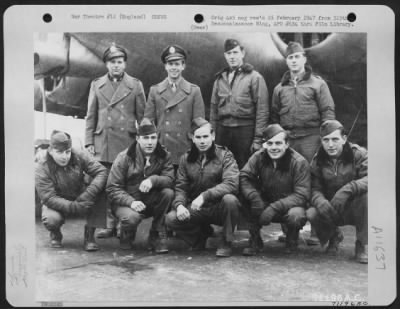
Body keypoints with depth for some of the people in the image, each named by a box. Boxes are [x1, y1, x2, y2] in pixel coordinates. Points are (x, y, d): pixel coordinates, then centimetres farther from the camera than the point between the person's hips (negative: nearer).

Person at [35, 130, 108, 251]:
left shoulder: (79, 157, -13)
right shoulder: (42, 169, -19)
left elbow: (102, 171, -22)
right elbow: (49, 199, -26)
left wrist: (88, 194, -38)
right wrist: (75, 207, -39)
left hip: (80, 199, 2)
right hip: (58, 205, -2)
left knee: (98, 191, -27)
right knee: (51, 219, -36)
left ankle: (89, 234, -12)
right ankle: (55, 235, 6)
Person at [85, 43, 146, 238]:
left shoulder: (135, 85, 8)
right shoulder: (96, 85, 13)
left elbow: (142, 116, 7)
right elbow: (91, 116, 13)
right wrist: (89, 142, 6)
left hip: (127, 142, -2)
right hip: (102, 143, 2)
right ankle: (111, 225, 10)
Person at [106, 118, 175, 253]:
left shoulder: (164, 156, -2)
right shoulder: (124, 158, -10)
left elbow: (170, 179, -16)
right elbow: (112, 188, -11)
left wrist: (153, 180, -37)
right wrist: (131, 202, -27)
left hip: (150, 201, 3)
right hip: (126, 202, -3)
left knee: (168, 193, -27)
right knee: (131, 217, -36)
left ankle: (157, 235, -9)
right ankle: (127, 234, 4)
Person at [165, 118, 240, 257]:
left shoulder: (224, 155, -7)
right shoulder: (186, 158, 5)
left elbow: (231, 184, -22)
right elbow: (180, 187, 2)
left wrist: (205, 196, -31)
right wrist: (179, 205, -20)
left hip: (219, 208, -3)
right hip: (196, 210, 3)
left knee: (230, 199, -35)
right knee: (170, 219, -20)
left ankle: (226, 243, -10)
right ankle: (202, 232, 12)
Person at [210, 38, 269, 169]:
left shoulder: (254, 77, -1)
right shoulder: (220, 78, 13)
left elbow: (262, 110, -6)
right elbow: (213, 108, 14)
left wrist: (258, 138, -11)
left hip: (245, 130, -4)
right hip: (222, 131, 4)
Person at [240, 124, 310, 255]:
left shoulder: (299, 162, -16)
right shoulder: (259, 157, -7)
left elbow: (301, 195, -21)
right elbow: (244, 177, -17)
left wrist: (275, 207, -32)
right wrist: (255, 199, -36)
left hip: (289, 206, -3)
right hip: (265, 203, 3)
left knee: (296, 216, -37)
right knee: (245, 197, -25)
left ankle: (292, 238, 2)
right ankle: (255, 240, -5)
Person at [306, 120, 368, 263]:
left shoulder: (359, 154, -11)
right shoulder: (317, 160, -2)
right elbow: (315, 189, -7)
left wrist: (348, 189, -43)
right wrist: (320, 201, -31)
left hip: (355, 209, -2)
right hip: (331, 210, 2)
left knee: (366, 194, -34)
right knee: (311, 214, -29)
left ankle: (363, 244, -14)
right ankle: (333, 236, 10)